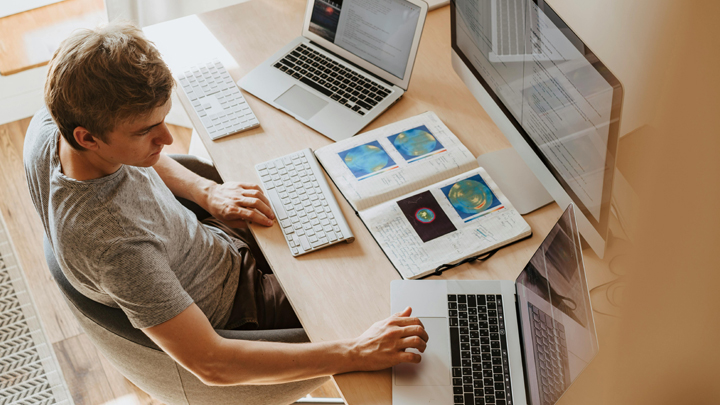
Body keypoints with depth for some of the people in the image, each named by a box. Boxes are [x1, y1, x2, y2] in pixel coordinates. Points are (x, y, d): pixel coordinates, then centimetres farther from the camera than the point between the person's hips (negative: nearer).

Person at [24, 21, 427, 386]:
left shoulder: (50, 123, -21)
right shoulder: (115, 243, -44)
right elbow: (210, 363, -40)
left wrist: (207, 191, -8)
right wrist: (355, 354, -40)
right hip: (230, 308, -7)